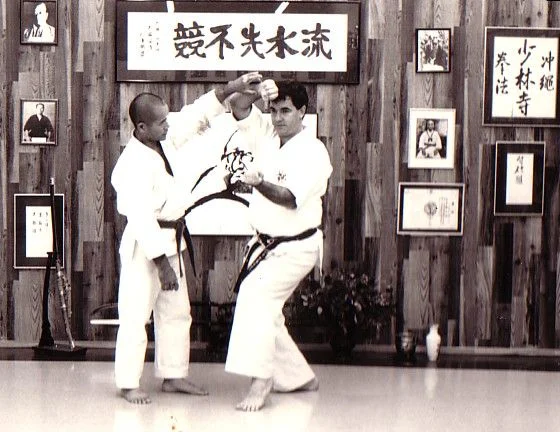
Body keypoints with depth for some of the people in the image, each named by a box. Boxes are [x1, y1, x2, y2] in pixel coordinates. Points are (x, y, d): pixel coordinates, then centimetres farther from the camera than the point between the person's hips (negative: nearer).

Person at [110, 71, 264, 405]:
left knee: (177, 313, 15)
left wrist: (232, 88, 0)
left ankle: (174, 376, 25)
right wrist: (162, 264, -24)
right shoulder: (134, 164, -24)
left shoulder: (166, 141, 0)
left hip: (170, 242, 10)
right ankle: (129, 384, 4)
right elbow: (142, 220, -26)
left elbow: (197, 115, 10)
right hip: (144, 248, -9)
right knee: (136, 316, -4)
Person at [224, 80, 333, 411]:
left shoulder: (313, 153, -17)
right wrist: (256, 92, -21)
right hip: (267, 244, 8)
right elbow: (239, 108, 0)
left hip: (295, 248, -8)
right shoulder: (267, 135, 3)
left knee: (256, 295, -26)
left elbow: (290, 198, -28)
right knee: (265, 314, 14)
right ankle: (300, 377, 31)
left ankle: (260, 382, -24)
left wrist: (260, 183, -46)